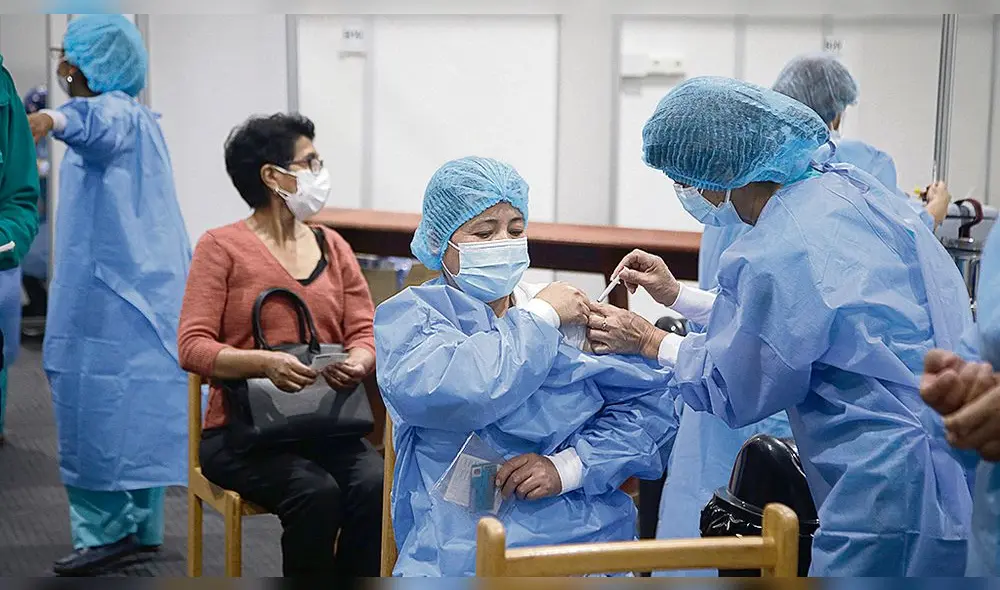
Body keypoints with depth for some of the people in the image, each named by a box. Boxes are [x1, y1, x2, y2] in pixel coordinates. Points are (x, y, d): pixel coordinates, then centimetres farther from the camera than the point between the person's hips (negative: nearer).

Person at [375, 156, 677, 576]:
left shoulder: (569, 312, 14)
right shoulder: (408, 316, 6)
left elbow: (652, 399, 6)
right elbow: (448, 393, -15)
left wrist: (569, 465, -8)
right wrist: (538, 319, -4)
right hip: (463, 550, -1)